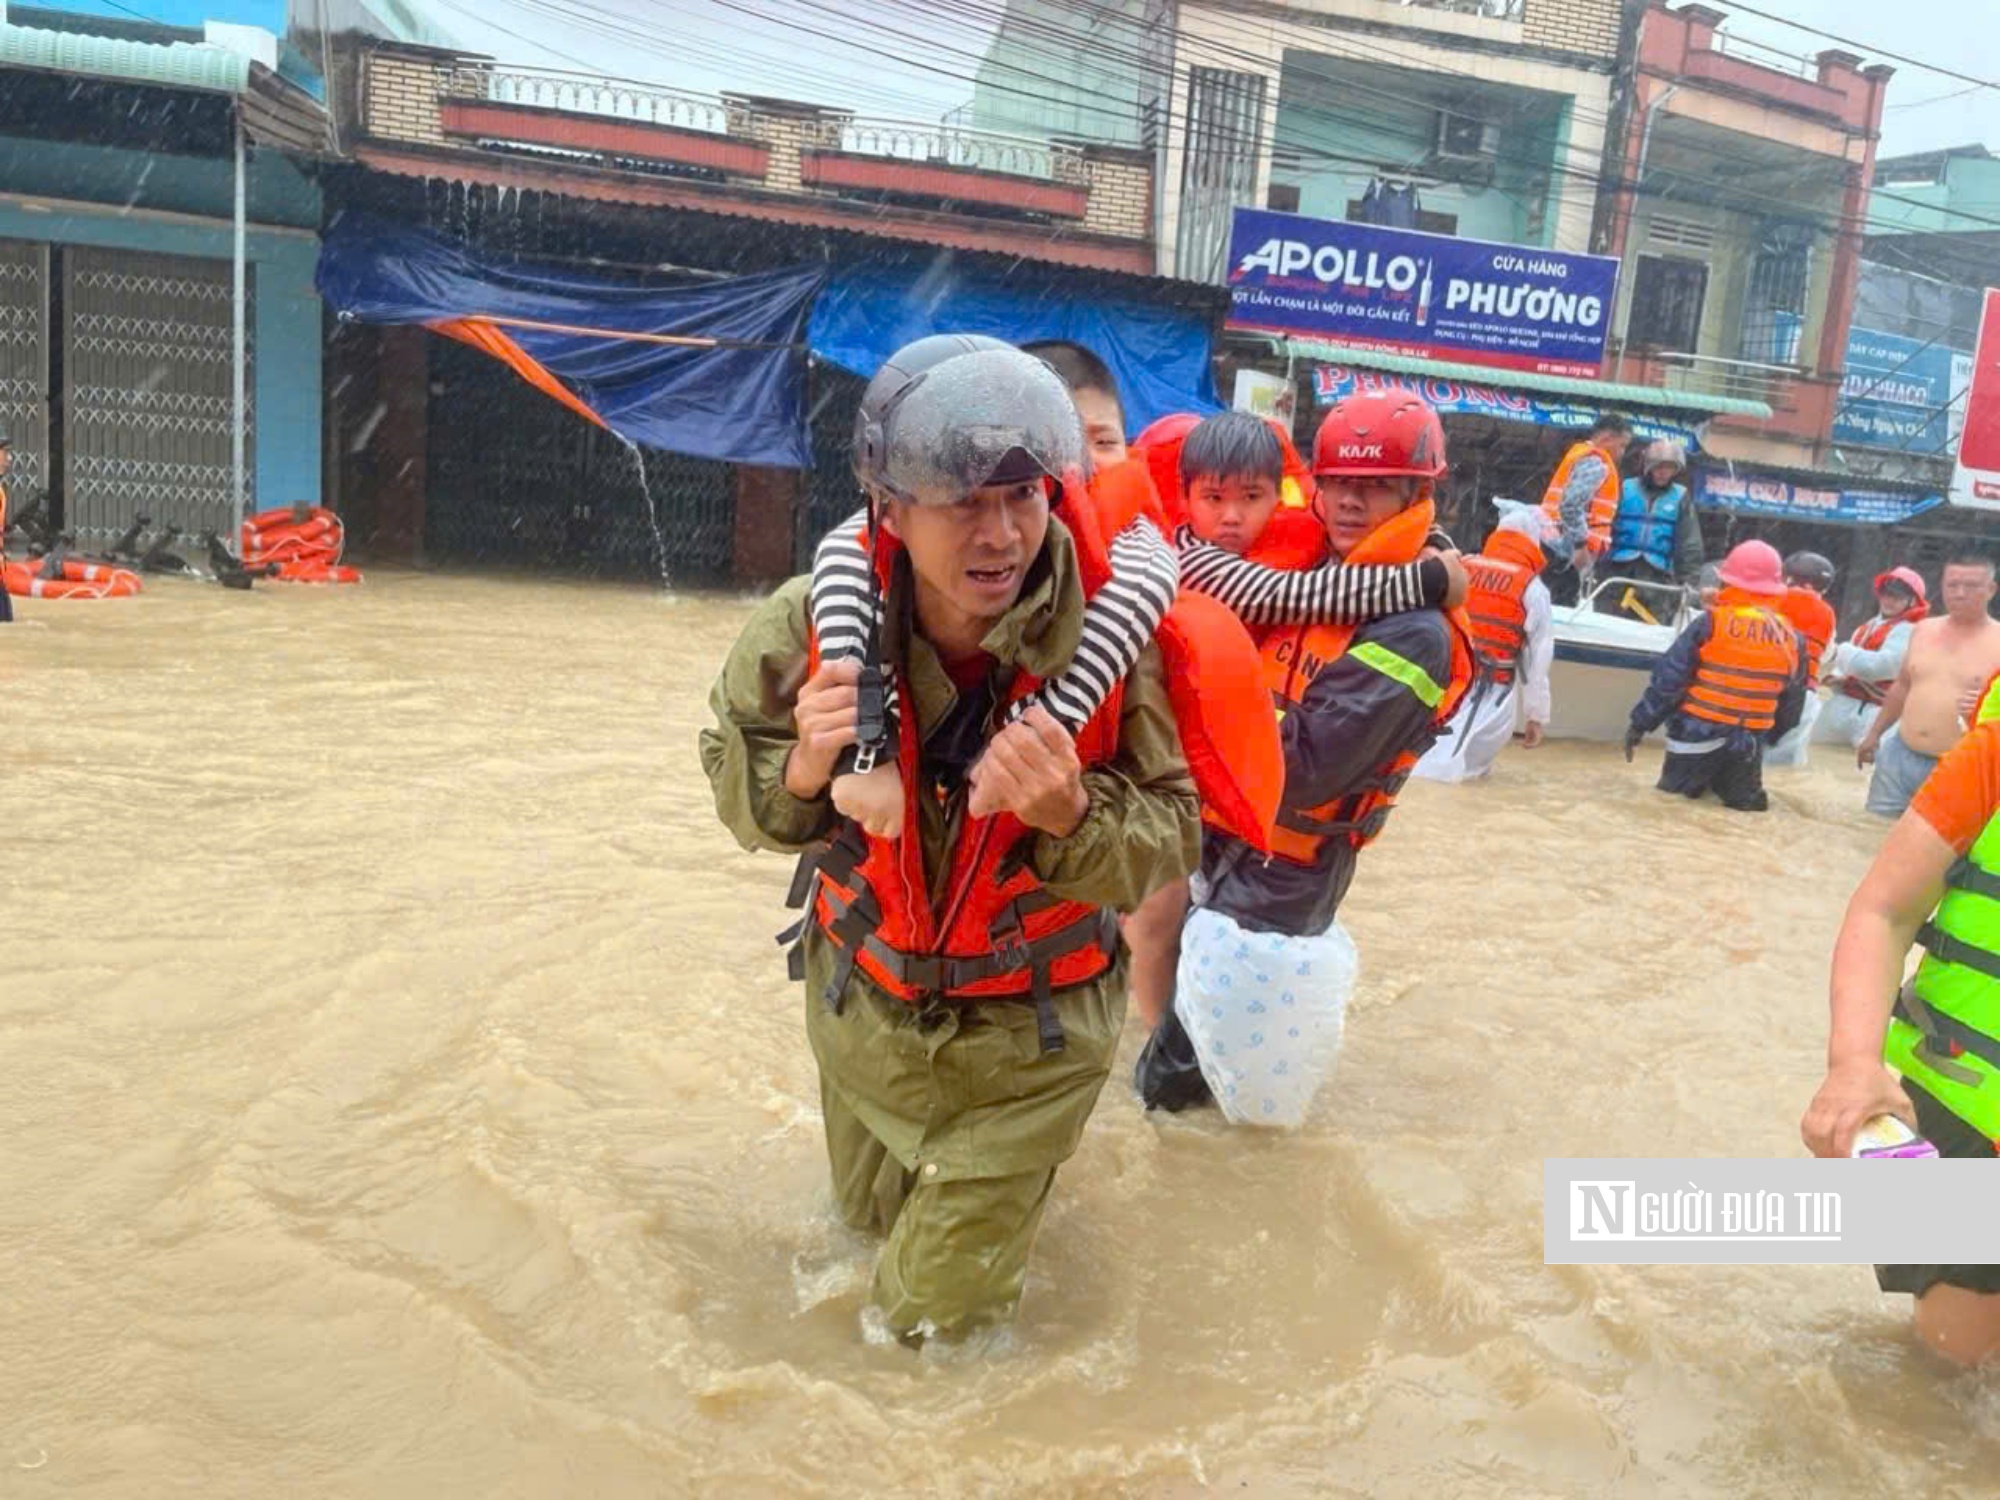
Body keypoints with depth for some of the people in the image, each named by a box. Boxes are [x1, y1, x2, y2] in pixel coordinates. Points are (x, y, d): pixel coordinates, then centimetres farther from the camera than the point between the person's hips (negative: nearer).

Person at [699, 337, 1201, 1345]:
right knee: (869, 1216, 30)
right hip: (862, 1001, 3)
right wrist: (798, 771, -32)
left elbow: (1170, 842, -20)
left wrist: (1070, 815, -41)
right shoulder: (817, 623, -22)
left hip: (1032, 1031, -2)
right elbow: (741, 797, -9)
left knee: (937, 1309, 12)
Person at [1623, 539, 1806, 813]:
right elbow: (1791, 703, 11)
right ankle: (1747, 797, -2)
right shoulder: (1791, 638, 3)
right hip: (1750, 743, 4)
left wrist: (1641, 723, -4)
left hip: (1699, 733, -3)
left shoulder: (1711, 623, -11)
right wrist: (1770, 736, 26)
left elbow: (1669, 677, -10)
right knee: (1744, 801, 21)